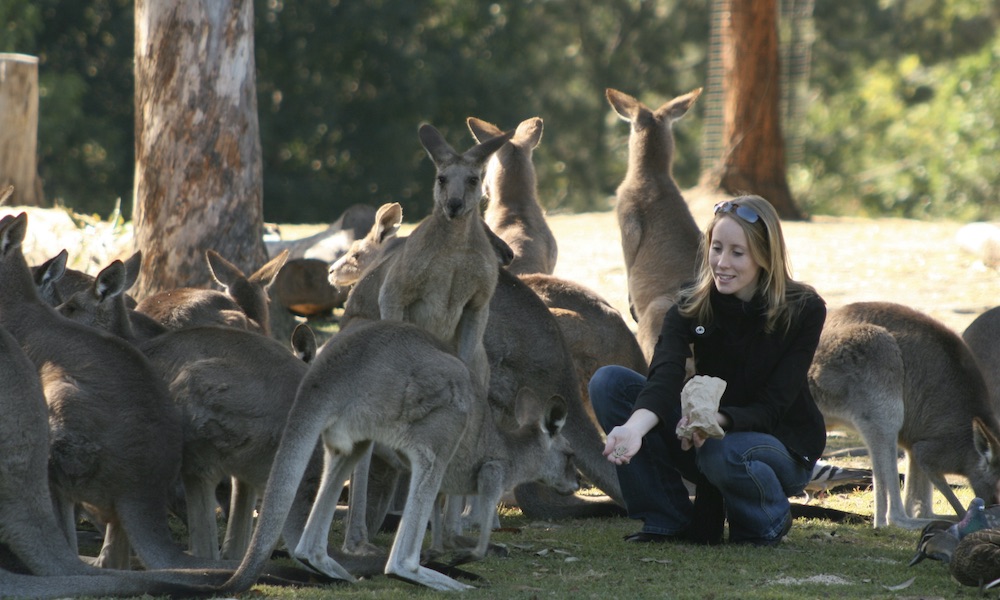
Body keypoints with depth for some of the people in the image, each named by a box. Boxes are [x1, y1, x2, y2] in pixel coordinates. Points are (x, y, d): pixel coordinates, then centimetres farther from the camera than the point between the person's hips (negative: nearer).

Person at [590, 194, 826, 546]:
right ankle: (669, 522, -10)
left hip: (784, 447, -4)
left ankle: (768, 521, -4)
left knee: (723, 452, -40)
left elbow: (771, 406, -21)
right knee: (608, 382, -15)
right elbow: (664, 377, -28)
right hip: (708, 432, 4)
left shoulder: (804, 311, -16)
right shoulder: (692, 306, -10)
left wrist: (718, 420, -43)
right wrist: (635, 426, -50)